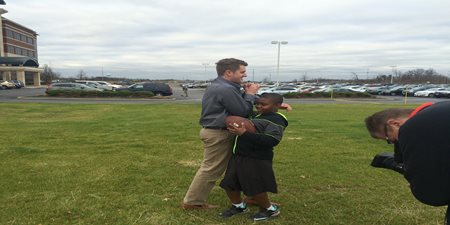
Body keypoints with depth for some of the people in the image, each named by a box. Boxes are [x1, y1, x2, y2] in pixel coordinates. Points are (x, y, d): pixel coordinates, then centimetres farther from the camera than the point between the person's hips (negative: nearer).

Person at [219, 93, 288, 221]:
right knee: (229, 184, 13)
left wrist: (244, 134, -31)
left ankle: (270, 209, 28)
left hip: (256, 160, -9)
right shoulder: (256, 116, 14)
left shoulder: (276, 120, -12)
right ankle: (239, 206, 37)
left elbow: (271, 141, -28)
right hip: (238, 156, 9)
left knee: (254, 189, 2)